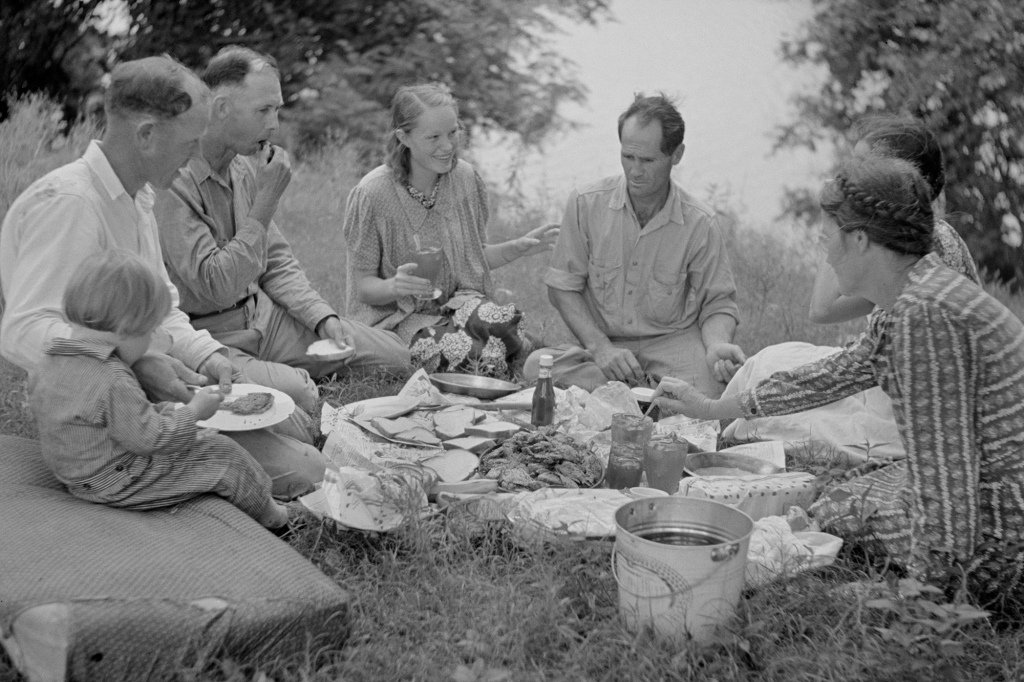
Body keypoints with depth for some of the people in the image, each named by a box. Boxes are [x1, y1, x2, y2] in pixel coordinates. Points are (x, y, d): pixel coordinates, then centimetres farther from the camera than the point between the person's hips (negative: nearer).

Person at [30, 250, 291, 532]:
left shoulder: (51, 361, -1)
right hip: (119, 484, -10)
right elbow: (150, 438, -26)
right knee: (223, 455, 1)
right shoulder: (112, 382, -32)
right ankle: (269, 514, 22)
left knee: (204, 440, 19)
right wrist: (193, 411, -11)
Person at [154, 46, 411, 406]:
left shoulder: (243, 167, 9)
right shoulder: (174, 180, -20)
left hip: (261, 316, 8)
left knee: (395, 354, -1)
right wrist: (266, 199, -22)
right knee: (298, 393, -35)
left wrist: (324, 318, -1)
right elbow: (217, 286, -25)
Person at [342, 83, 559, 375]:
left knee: (504, 319, -31)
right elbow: (363, 285, -7)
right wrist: (393, 286, -29)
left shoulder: (467, 178, 2)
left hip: (462, 303, 4)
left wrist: (518, 248, -3)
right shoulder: (372, 194, -13)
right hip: (398, 317, -4)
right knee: (459, 349, -35)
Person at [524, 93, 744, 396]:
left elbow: (717, 304, 3)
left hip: (674, 342, -2)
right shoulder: (585, 204, -5)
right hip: (604, 341, 2)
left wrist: (718, 346, -21)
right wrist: (600, 347, -14)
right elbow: (563, 286, 0)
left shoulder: (701, 224, -5)